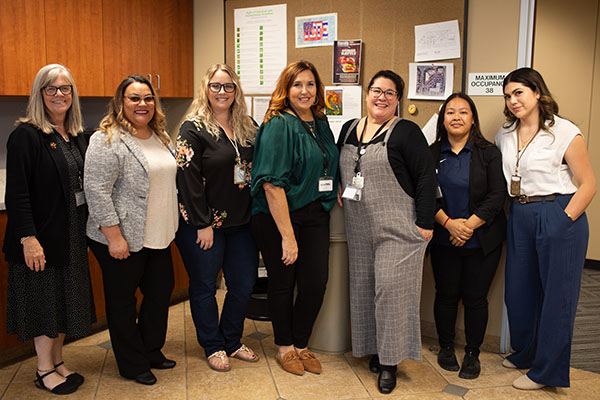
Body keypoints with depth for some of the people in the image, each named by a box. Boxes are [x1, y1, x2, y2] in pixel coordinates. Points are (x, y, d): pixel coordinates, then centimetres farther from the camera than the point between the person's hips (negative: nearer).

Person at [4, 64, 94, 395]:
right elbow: (16, 193, -17)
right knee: (44, 298, 4)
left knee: (66, 297, 15)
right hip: (42, 236, -7)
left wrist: (87, 229, 10)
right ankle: (44, 370, 21)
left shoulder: (77, 136, 9)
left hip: (73, 235, 7)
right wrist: (28, 238, -21)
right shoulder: (26, 135, -12)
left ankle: (57, 361, 31)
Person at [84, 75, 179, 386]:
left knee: (161, 290, 15)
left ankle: (151, 351, 34)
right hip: (123, 240, -8)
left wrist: (170, 226, 17)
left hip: (157, 237, 8)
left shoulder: (161, 137, 10)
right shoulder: (107, 140, -15)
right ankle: (132, 365, 23)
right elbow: (96, 190, -20)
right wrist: (114, 237, -21)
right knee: (122, 299, 7)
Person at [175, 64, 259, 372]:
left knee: (244, 284, 11)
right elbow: (188, 179, -14)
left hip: (241, 222, 6)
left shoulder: (248, 127, 8)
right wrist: (203, 224, -15)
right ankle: (213, 346, 25)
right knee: (204, 286, 8)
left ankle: (232, 341, 30)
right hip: (203, 224, -5)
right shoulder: (193, 129, -9)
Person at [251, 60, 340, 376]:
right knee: (283, 284, 8)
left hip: (315, 215, 6)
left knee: (316, 283, 6)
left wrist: (333, 200, 8)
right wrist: (287, 236, -21)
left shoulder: (321, 124, 10)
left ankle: (300, 344, 28)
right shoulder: (279, 125, -13)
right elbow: (272, 184, -19)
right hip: (277, 217, -6)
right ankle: (285, 347, 29)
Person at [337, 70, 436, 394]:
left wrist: (424, 223, -13)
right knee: (364, 287, 11)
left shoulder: (406, 132, -6)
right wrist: (340, 191, 9)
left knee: (392, 288, -6)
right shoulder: (349, 129, 12)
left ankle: (390, 361, 8)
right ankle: (375, 348, 28)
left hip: (398, 228, -6)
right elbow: (338, 170, 27)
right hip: (359, 229, 6)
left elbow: (426, 177, -9)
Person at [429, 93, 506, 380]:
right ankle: (446, 347, 28)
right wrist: (448, 223, -14)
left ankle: (472, 354, 21)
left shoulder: (489, 153, 0)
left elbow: (497, 197, -7)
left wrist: (469, 225, -14)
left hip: (481, 240, -1)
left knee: (475, 297, 4)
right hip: (444, 240, 1)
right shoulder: (432, 154, 4)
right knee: (446, 294, 9)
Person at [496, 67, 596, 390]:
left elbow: (588, 184, -7)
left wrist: (563, 221, -14)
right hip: (519, 218, 6)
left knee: (556, 294, 3)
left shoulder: (564, 132, -7)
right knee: (518, 290, 14)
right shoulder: (505, 135, 10)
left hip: (559, 216, -6)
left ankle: (547, 370, 18)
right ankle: (524, 353, 36)